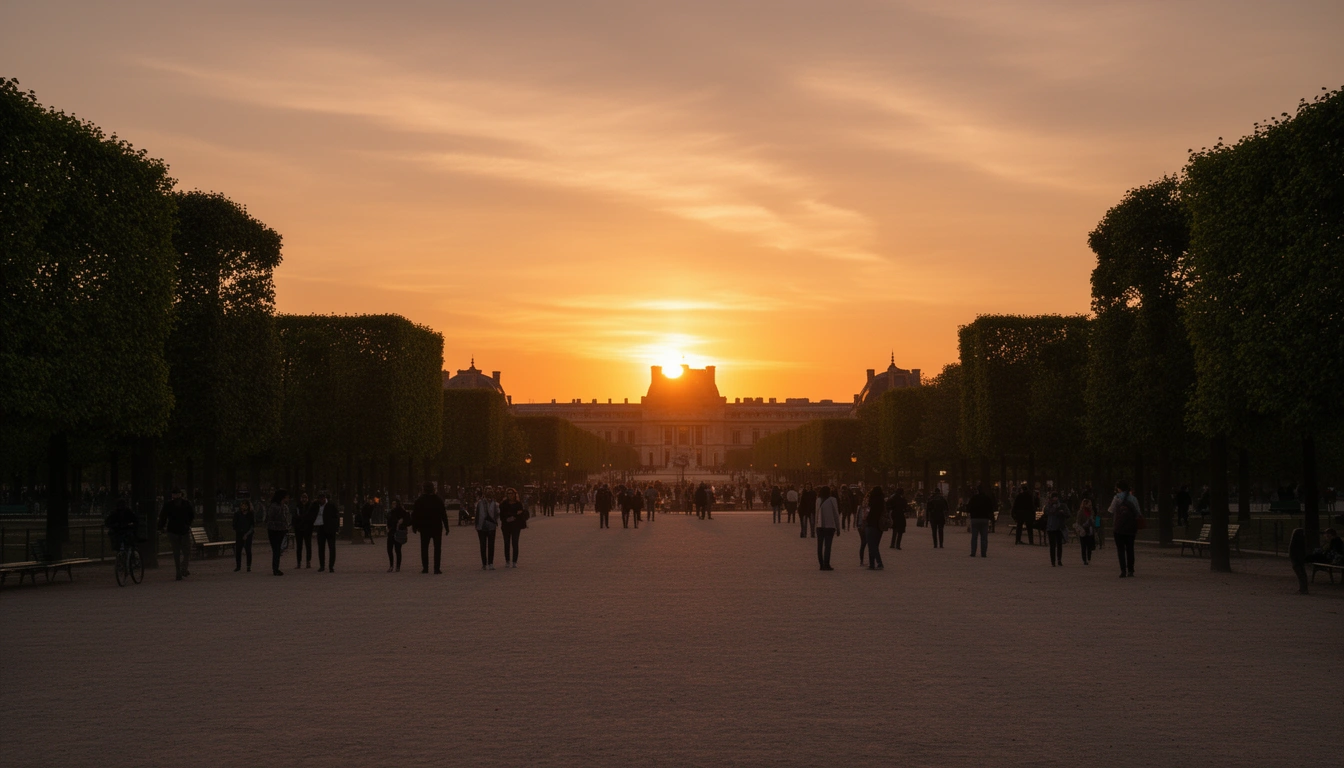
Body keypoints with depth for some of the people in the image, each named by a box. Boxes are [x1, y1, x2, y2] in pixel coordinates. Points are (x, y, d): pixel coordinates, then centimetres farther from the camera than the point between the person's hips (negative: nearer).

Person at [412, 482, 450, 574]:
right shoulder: (438, 500, -3)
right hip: (437, 528, 0)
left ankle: (425, 568, 4)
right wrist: (446, 527, 1)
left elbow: (414, 515, 0)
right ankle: (437, 568, -5)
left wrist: (414, 526, 10)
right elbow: (444, 515, -4)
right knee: (437, 548, 3)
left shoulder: (419, 501, -1)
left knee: (424, 548, 9)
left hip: (424, 528, 1)